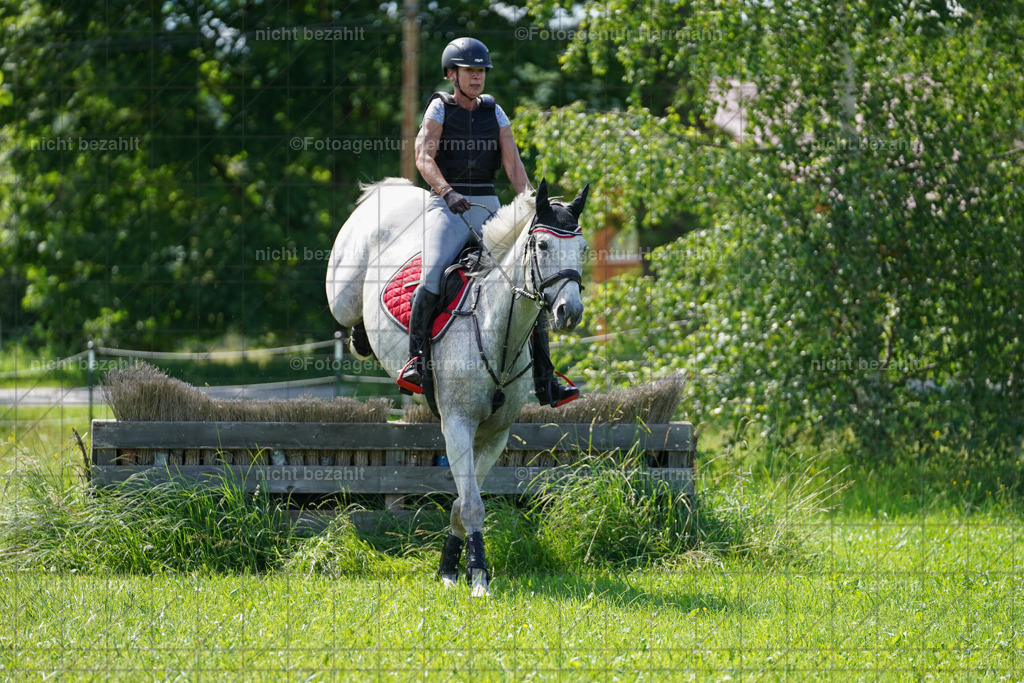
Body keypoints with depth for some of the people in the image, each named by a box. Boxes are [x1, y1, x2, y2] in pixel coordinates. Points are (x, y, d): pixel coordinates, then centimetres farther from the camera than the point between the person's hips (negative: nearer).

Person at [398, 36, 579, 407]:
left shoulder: (494, 112, 13)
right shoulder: (440, 108, 2)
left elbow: (512, 161, 4)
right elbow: (424, 157, -11)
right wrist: (446, 192, -30)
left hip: (489, 207, 4)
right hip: (448, 206, -4)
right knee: (433, 276, -29)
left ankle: (545, 382, -6)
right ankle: (415, 359, -24)